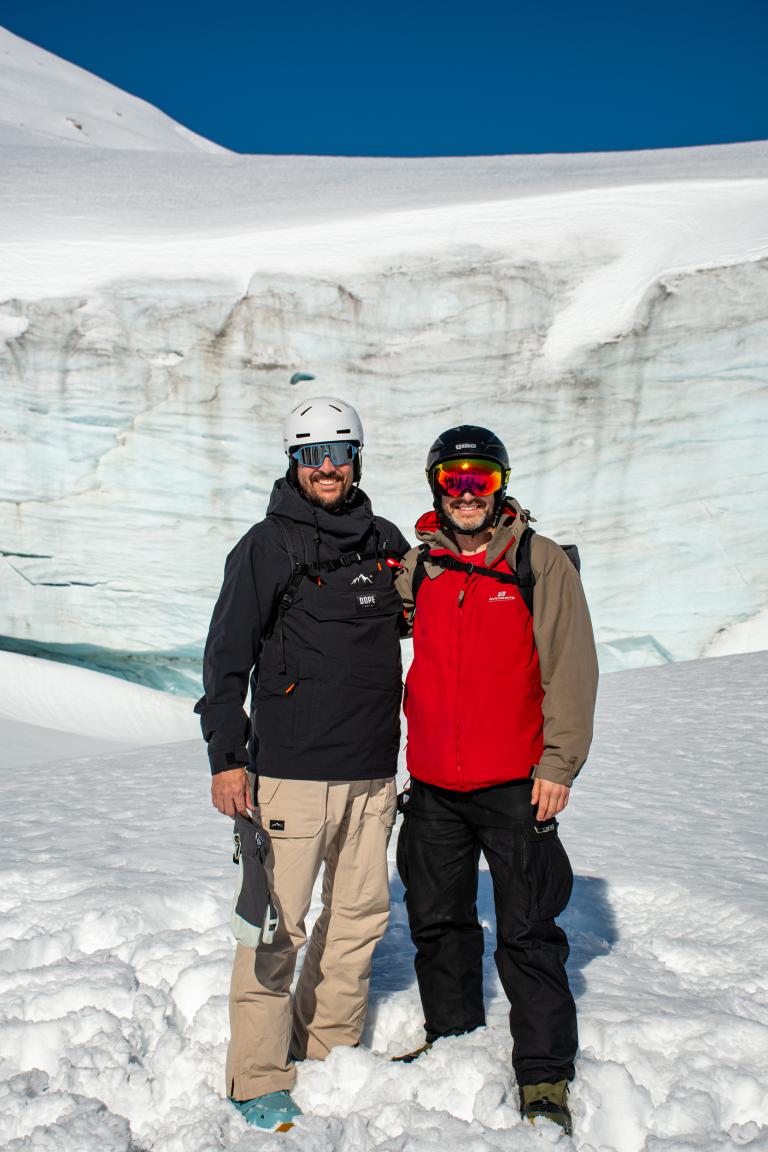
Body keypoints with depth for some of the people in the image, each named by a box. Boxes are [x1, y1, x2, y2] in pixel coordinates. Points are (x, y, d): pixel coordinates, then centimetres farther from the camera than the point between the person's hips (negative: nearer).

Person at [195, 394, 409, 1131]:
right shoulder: (268, 545, -3)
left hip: (372, 772, 5)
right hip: (290, 771, -5)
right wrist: (226, 757, -10)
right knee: (277, 923, -2)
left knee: (361, 913, 13)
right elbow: (227, 656, -6)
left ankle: (328, 1049, 31)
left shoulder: (386, 542, 11)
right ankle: (257, 1077, 15)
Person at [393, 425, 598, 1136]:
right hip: (432, 785, 5)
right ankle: (453, 1038, 36)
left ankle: (545, 1076, 15)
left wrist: (558, 764, -10)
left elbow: (570, 669, -6)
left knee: (527, 932, 1)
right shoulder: (416, 568, 6)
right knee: (437, 920, 16)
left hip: (514, 784, -4)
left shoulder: (541, 562, -4)